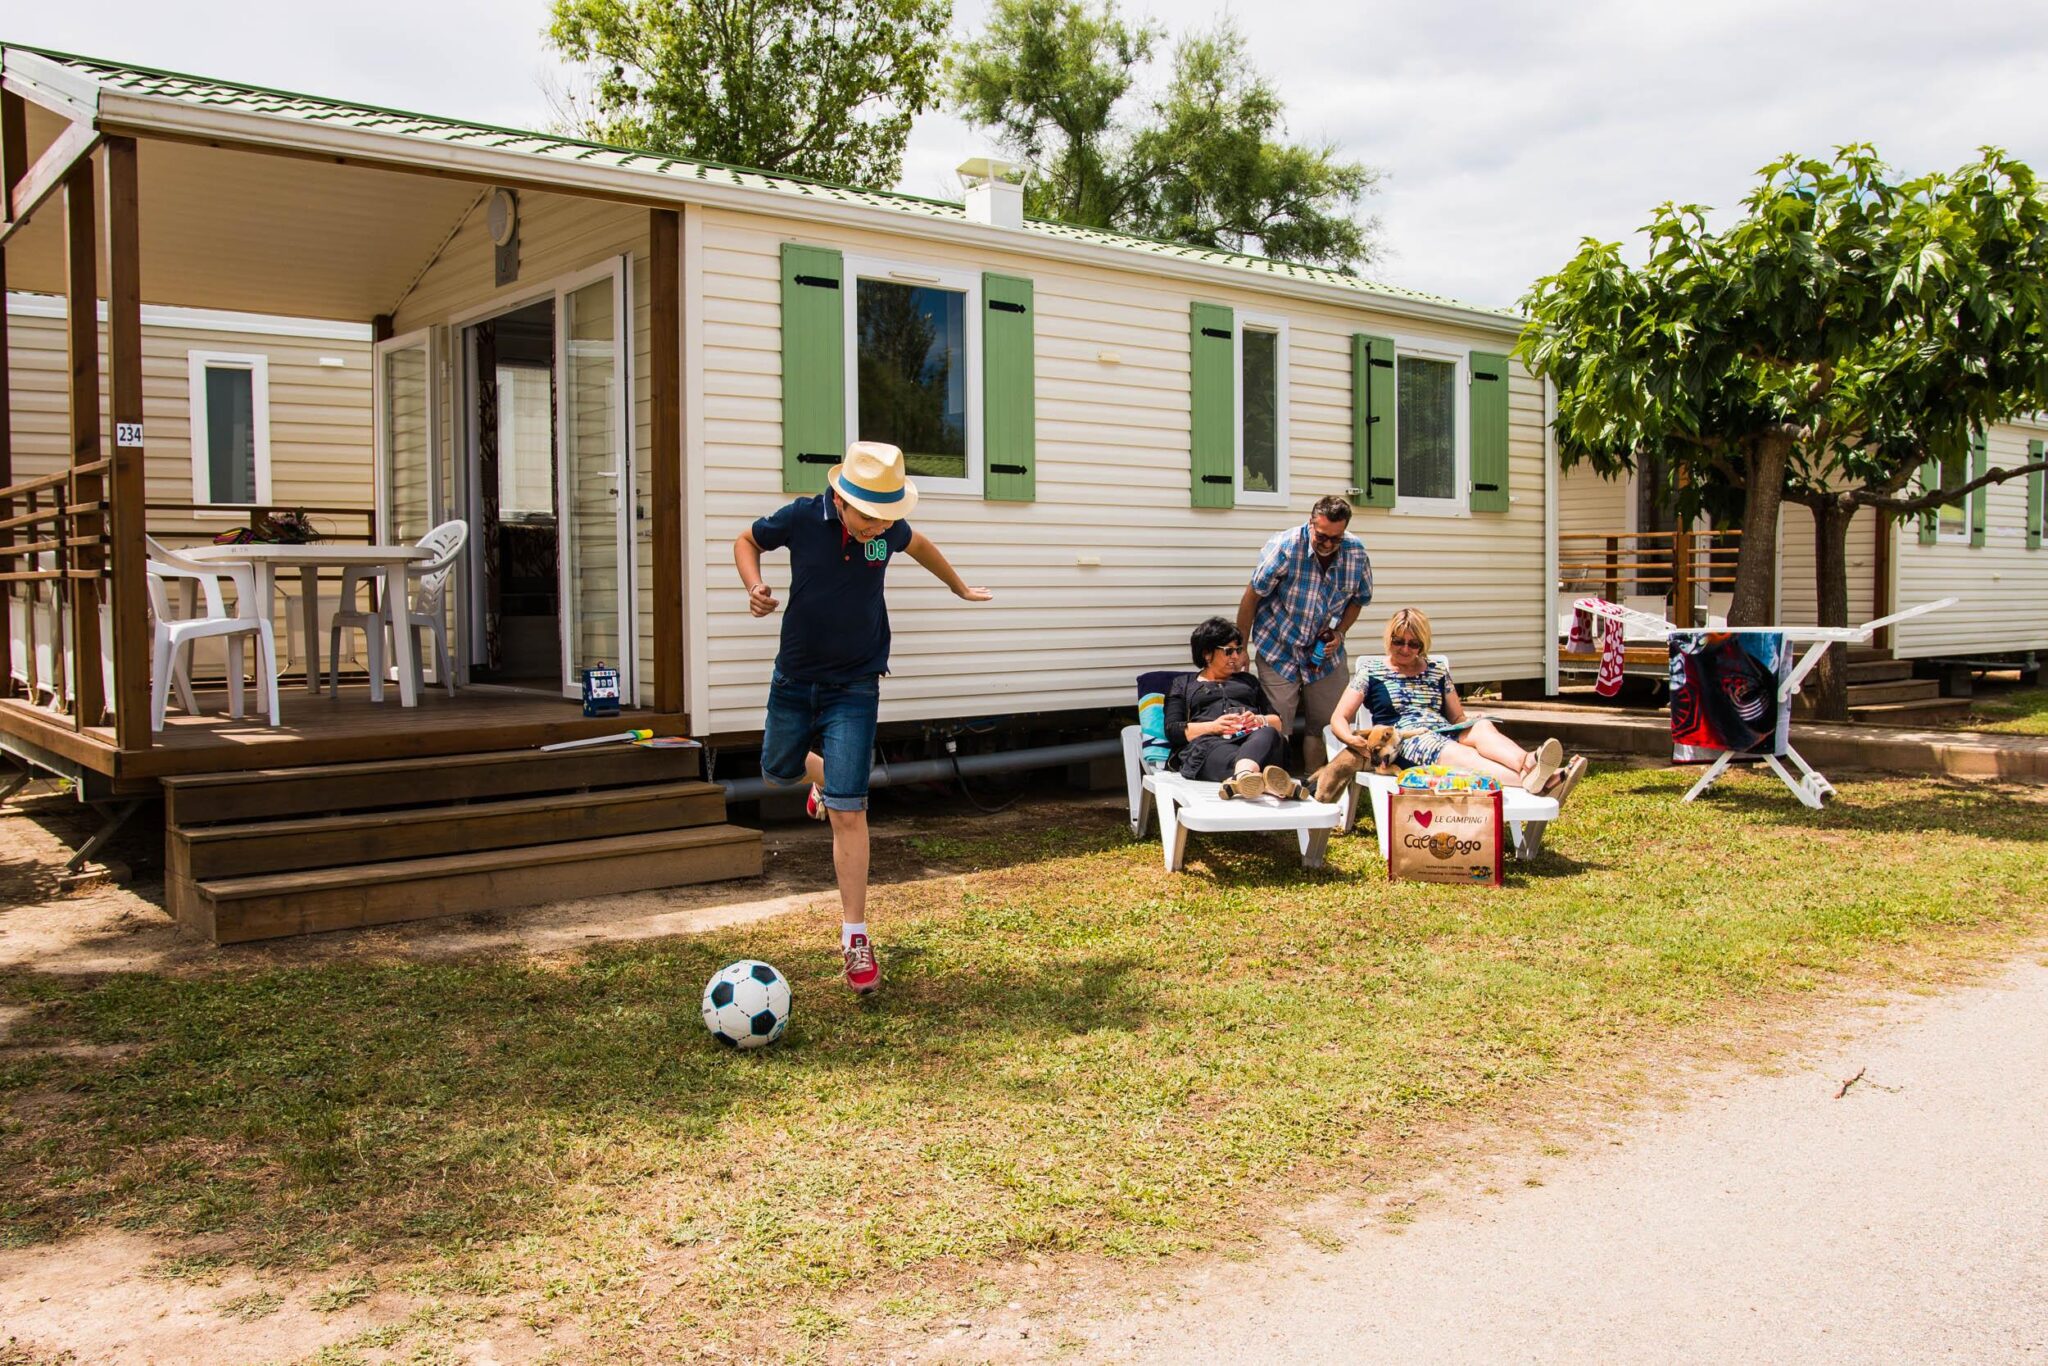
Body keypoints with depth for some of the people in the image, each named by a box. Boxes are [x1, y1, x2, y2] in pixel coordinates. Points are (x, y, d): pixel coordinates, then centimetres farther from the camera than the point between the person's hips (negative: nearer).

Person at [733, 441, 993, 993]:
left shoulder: (890, 528, -11)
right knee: (779, 770, 22)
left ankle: (855, 937, -3)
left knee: (847, 811, -10)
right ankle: (822, 778, 59)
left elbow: (920, 547, 14)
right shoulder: (802, 517, -16)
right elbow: (746, 540, 4)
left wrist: (960, 588, 31)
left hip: (854, 685, -1)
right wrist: (754, 586, -16)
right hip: (794, 679, 2)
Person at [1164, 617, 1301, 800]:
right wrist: (1213, 726, -7)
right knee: (1220, 751, -42)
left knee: (1267, 734, -38)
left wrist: (1259, 720, 2)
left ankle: (1243, 777, -74)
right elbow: (1172, 731, 11)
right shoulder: (1183, 684, 27)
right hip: (1208, 743, -2)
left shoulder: (1248, 680, 36)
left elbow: (1277, 722, 27)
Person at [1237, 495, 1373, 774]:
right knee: (1277, 730, -4)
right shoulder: (1284, 547, -20)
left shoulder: (1357, 553, -8)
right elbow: (1252, 596, -12)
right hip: (1279, 651, -4)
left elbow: (1358, 599, 9)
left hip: (1326, 654, 4)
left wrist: (1339, 633, -8)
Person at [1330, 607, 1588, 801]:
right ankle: (1530, 779, -66)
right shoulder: (1371, 671, 14)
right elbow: (1339, 719, 8)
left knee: (1481, 727, -31)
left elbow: (1458, 719, 24)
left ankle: (1528, 763, -64)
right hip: (1403, 741, -4)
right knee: (1455, 753, -37)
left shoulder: (1438, 671, 24)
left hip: (1445, 733, 4)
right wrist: (1352, 739, -16)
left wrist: (1475, 724, -2)